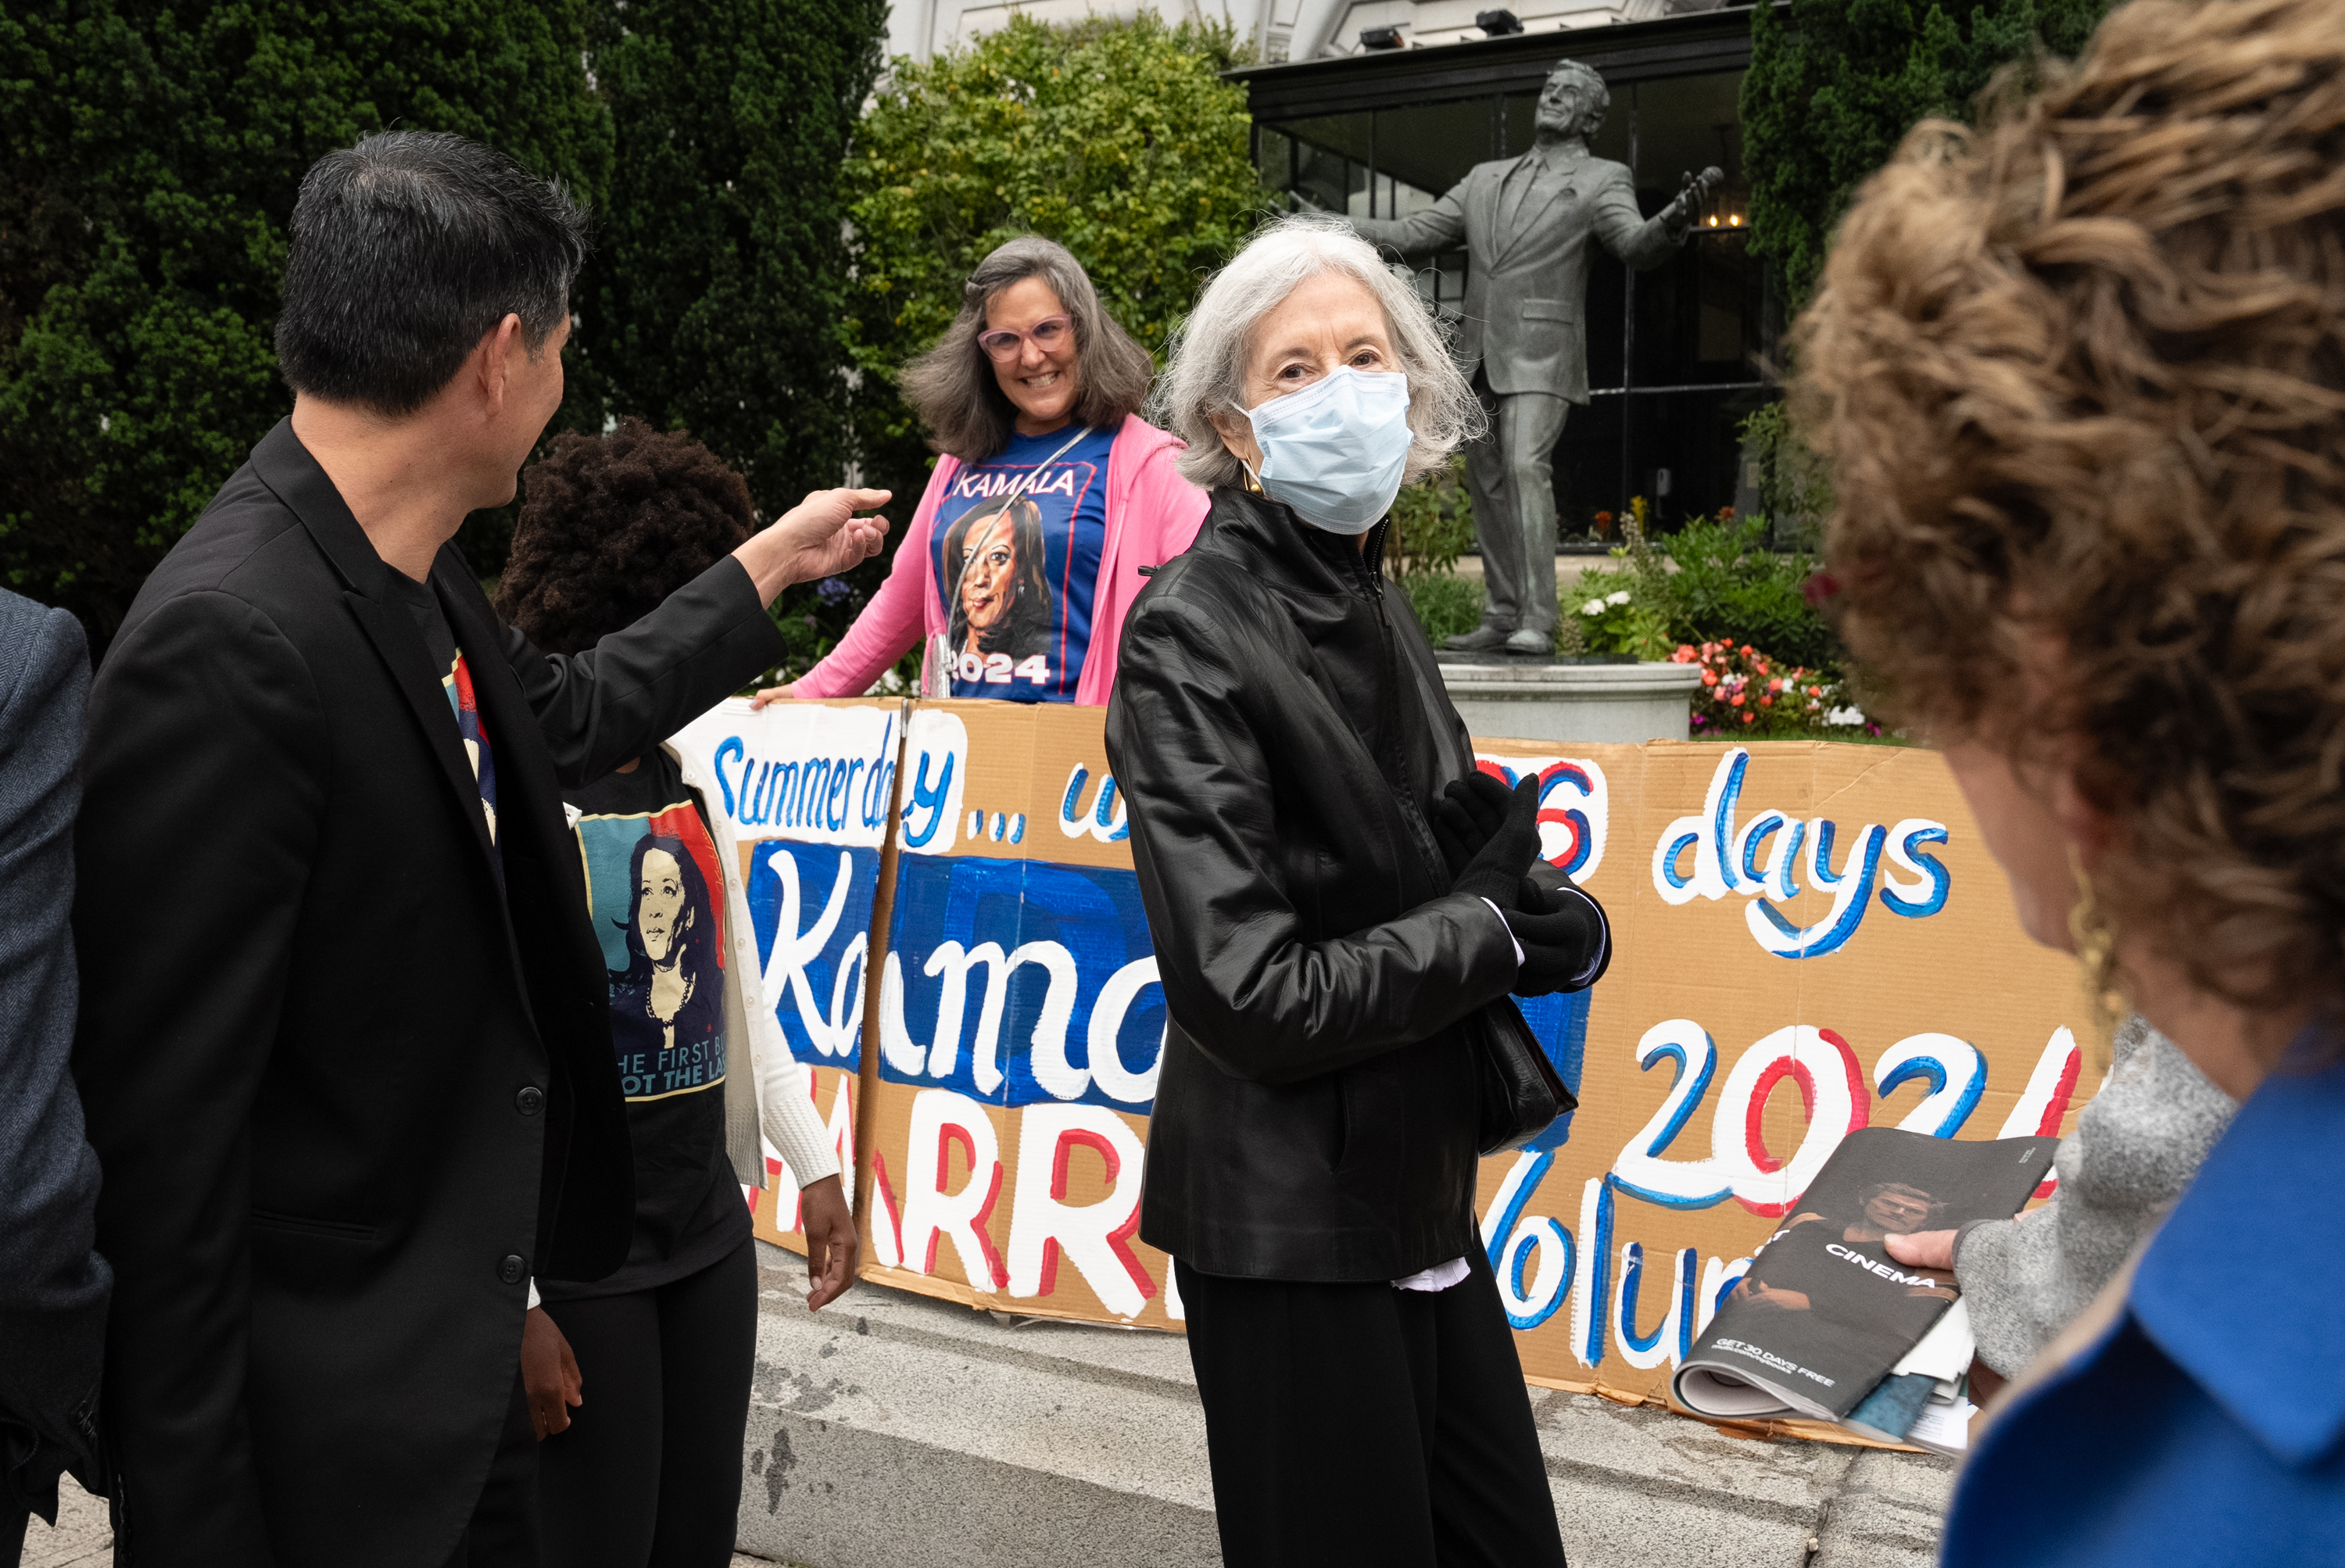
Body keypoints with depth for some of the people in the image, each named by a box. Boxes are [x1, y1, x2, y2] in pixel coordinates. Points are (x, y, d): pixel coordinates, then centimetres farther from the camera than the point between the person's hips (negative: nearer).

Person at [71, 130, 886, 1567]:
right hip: (327, 1416, -8)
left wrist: (773, 567, 31)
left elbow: (562, 714, 22)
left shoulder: (416, 578, 0)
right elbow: (164, 1128, -24)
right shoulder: (227, 645, -26)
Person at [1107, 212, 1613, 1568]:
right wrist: (1497, 928, -12)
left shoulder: (1372, 601, 7)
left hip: (1418, 1195, 8)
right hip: (1289, 1221, -8)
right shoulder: (1191, 635, -18)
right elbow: (1252, 998, -24)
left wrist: (1518, 890, -5)